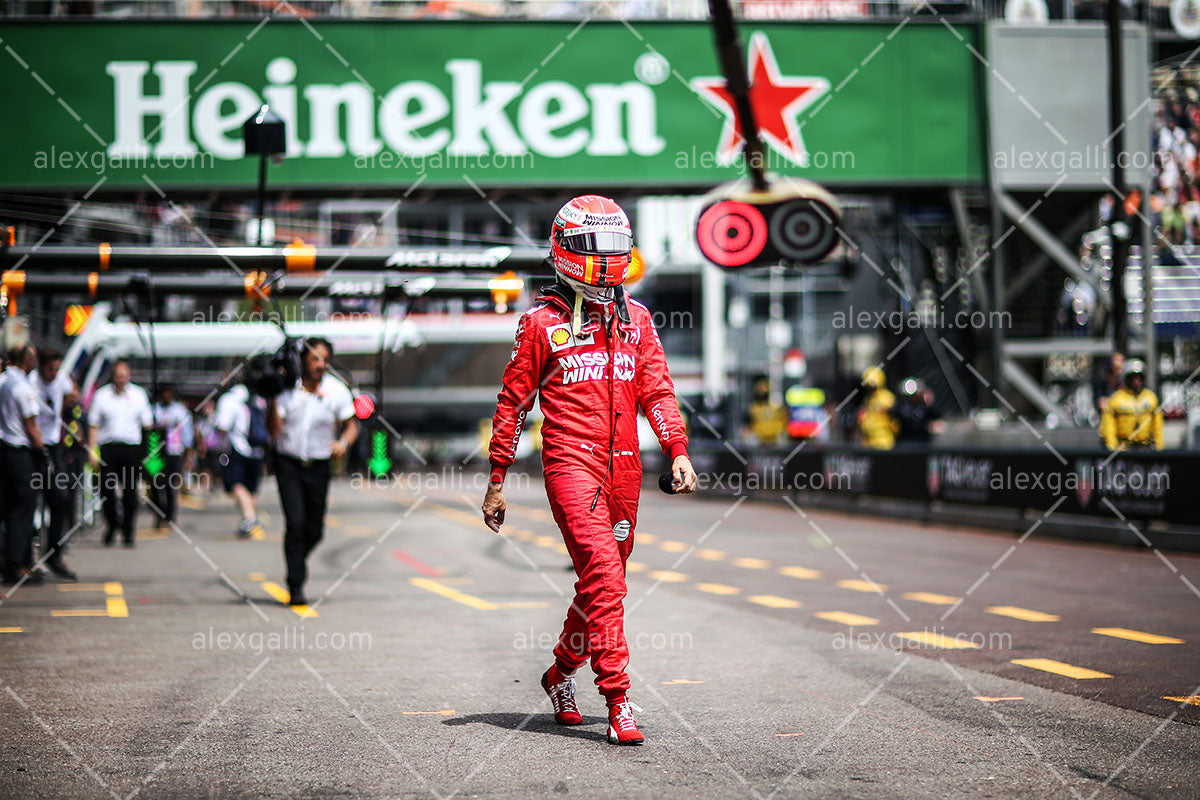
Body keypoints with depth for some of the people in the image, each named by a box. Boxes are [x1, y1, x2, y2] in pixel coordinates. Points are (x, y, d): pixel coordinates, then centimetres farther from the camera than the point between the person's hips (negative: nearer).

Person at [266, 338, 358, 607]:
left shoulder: (337, 390, -2)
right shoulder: (286, 387, -8)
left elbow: (351, 425, 8)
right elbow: (274, 429, -13)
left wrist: (344, 442, -12)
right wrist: (272, 398, -25)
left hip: (319, 466, 2)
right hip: (288, 464, -2)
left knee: (315, 530, 7)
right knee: (295, 523, -15)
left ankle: (298, 558, 41)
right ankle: (295, 586, -8)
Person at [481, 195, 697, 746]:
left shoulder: (635, 318, 14)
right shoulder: (542, 321, 1)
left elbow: (656, 391, 14)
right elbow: (513, 402, 5)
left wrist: (678, 451, -2)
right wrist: (496, 482, 5)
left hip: (623, 465, 5)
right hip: (570, 459, -5)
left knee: (604, 578, 11)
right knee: (603, 574, -17)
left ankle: (561, 672, 33)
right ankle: (618, 702, -17)